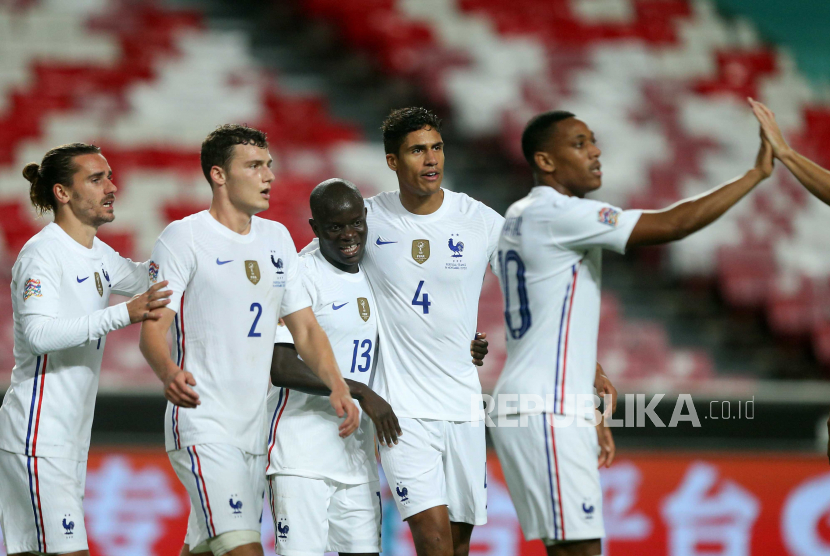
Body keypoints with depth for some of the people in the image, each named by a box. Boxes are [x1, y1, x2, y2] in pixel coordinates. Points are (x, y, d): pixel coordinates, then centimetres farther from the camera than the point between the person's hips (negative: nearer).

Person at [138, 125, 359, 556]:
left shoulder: (277, 238, 14)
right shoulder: (183, 238, -6)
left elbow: (305, 328, 15)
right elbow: (152, 329, -13)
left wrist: (336, 387, -3)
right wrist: (169, 374, -36)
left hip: (254, 430, 7)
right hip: (202, 427, -7)